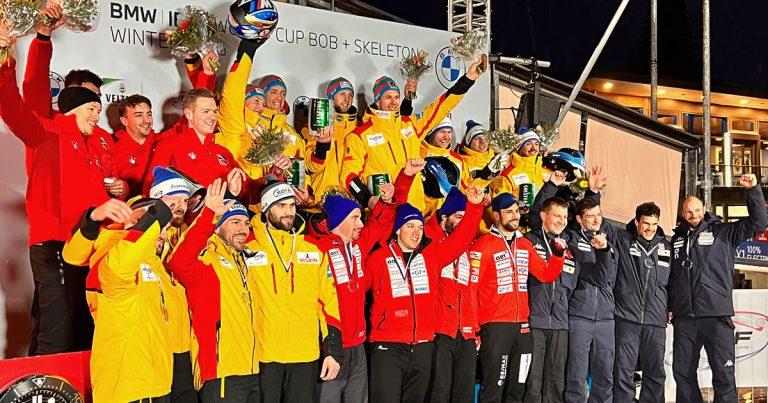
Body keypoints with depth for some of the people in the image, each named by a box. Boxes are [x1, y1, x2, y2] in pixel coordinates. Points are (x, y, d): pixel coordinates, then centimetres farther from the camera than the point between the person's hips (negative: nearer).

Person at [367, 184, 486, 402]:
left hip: (423, 346, 5)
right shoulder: (379, 258, -2)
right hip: (388, 346, -5)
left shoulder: (432, 254, 9)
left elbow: (461, 237, 6)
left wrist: (474, 206, -3)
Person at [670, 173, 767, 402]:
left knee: (724, 374, -3)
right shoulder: (677, 239, 17)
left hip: (716, 316, -4)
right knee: (682, 372, 9)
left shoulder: (723, 232, 6)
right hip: (684, 318, 4)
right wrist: (668, 306, 16)